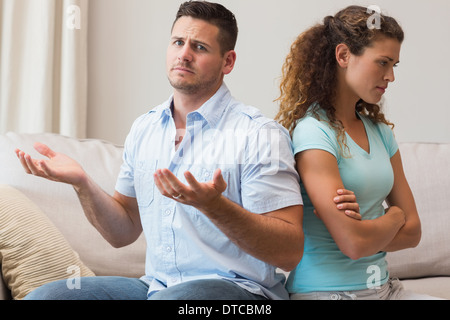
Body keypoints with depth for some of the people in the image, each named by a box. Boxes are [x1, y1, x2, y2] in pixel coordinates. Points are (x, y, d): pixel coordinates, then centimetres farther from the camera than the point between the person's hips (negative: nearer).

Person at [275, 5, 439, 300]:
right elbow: (354, 243, -19)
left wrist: (357, 232, -9)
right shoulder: (313, 131, -13)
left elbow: (412, 232, 9)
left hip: (383, 286, 7)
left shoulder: (380, 130, 11)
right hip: (325, 289, -7)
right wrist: (394, 216, 2)